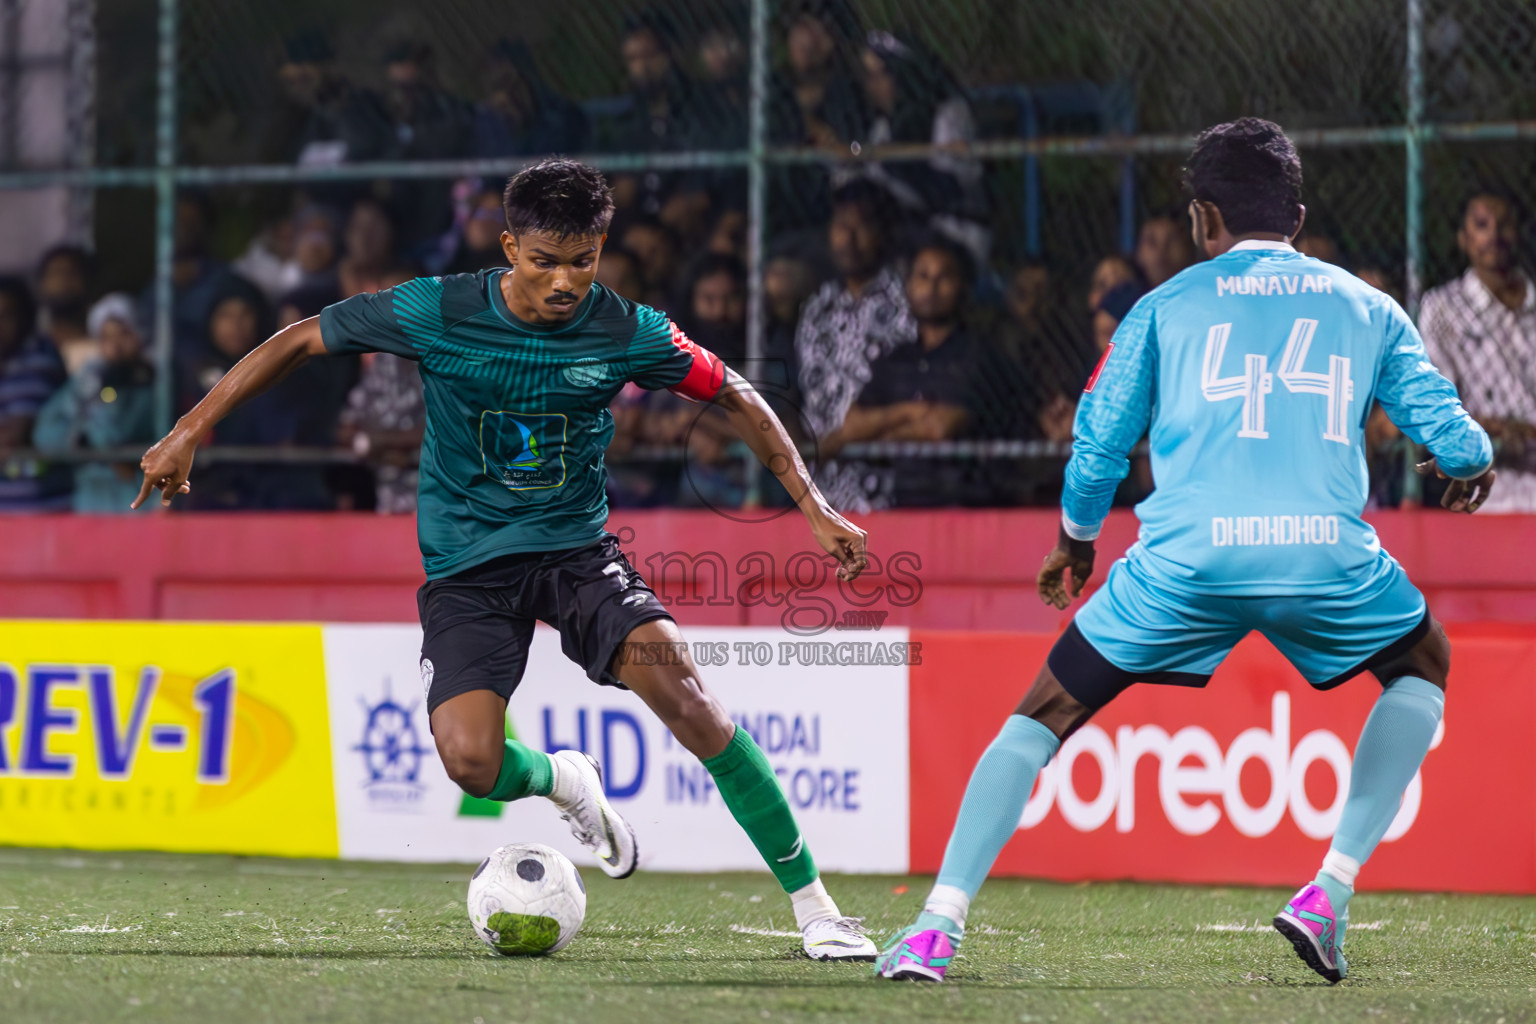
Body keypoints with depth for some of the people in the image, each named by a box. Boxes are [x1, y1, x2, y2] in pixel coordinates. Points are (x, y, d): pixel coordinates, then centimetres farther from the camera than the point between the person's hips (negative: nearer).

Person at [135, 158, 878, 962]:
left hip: (576, 546, 0)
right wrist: (188, 433, -5)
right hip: (466, 569, 0)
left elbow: (736, 398, 6)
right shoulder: (436, 313, -14)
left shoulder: (627, 334, -10)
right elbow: (300, 341, -3)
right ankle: (564, 781, 17)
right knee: (470, 760, -24)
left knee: (677, 684, -26)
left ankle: (812, 905, -16)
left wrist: (814, 508, 0)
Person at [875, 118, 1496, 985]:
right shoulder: (1367, 307, 20)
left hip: (1189, 556, 0)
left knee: (1045, 713, 15)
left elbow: (1098, 443, 17)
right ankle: (1330, 895, 14)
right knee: (1422, 667, 30)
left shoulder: (1166, 306, 18)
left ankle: (939, 924, 0)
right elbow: (1455, 437, 16)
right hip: (1328, 552, 0)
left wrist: (1075, 543, 37)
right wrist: (1473, 466, 41)